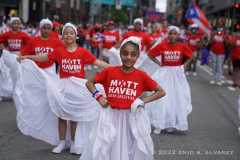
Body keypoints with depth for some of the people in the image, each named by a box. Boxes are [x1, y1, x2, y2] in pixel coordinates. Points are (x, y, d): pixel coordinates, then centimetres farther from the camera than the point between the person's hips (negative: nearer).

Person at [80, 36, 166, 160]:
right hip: (110, 117, 0)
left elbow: (161, 92, 4)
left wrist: (144, 101, -6)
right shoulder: (110, 72, -5)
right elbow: (89, 83, 7)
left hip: (132, 118, 0)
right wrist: (99, 97, -7)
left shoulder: (141, 76, -5)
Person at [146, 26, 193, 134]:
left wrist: (184, 65, 1)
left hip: (177, 75, 2)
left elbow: (191, 56, 13)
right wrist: (159, 63, 0)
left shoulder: (182, 46, -3)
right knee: (162, 99, -3)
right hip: (164, 74, -1)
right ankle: (158, 125, 2)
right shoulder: (162, 46, -6)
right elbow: (150, 53, 6)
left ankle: (170, 125, 17)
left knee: (176, 99, 3)